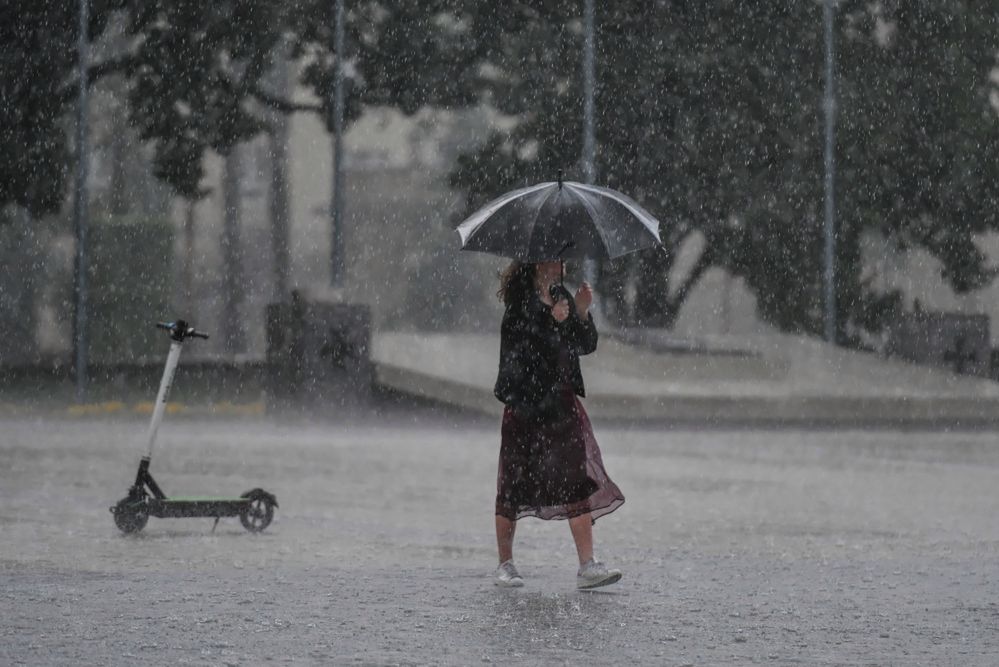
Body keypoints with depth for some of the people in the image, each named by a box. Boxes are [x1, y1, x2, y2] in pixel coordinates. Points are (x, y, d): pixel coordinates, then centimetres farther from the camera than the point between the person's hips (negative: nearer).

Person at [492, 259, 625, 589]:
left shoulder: (562, 298, 11)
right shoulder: (519, 302, -6)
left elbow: (586, 345, 9)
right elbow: (519, 348, -18)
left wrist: (582, 313, -6)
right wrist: (553, 321, -26)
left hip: (562, 401, 5)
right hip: (524, 404, -5)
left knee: (579, 481, -6)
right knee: (513, 487, 3)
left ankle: (587, 565, -9)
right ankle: (505, 564, 15)